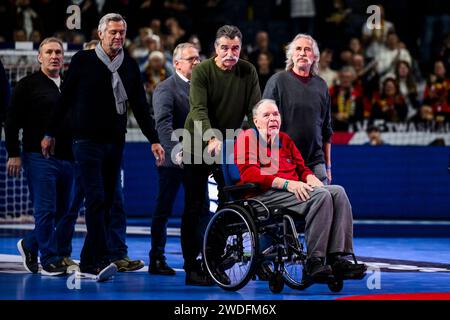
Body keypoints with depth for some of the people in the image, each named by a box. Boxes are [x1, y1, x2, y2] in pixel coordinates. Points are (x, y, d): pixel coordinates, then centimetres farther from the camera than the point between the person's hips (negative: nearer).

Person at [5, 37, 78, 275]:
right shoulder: (28, 85, 0)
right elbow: (12, 122, -2)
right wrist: (14, 154, -8)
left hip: (67, 158, 6)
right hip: (39, 157, -6)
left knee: (66, 211, 7)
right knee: (46, 210, -7)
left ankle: (30, 245, 26)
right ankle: (50, 260, 1)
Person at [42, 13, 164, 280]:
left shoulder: (130, 66, 9)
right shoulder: (83, 60, -2)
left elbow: (140, 106, 13)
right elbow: (66, 98, 3)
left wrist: (154, 140, 7)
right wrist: (50, 133, 5)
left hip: (115, 142, 5)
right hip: (87, 141, -5)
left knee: (107, 202, 6)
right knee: (96, 199, -15)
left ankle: (88, 261, 12)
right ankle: (103, 259, -20)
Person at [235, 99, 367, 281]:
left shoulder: (285, 139, 27)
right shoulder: (247, 138, 4)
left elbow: (301, 167, 27)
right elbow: (249, 173, -11)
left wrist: (310, 177, 0)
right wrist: (286, 183, -21)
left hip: (294, 190, 8)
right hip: (264, 194, -8)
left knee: (338, 192, -17)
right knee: (321, 196, -29)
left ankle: (338, 258, -29)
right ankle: (314, 262, -32)